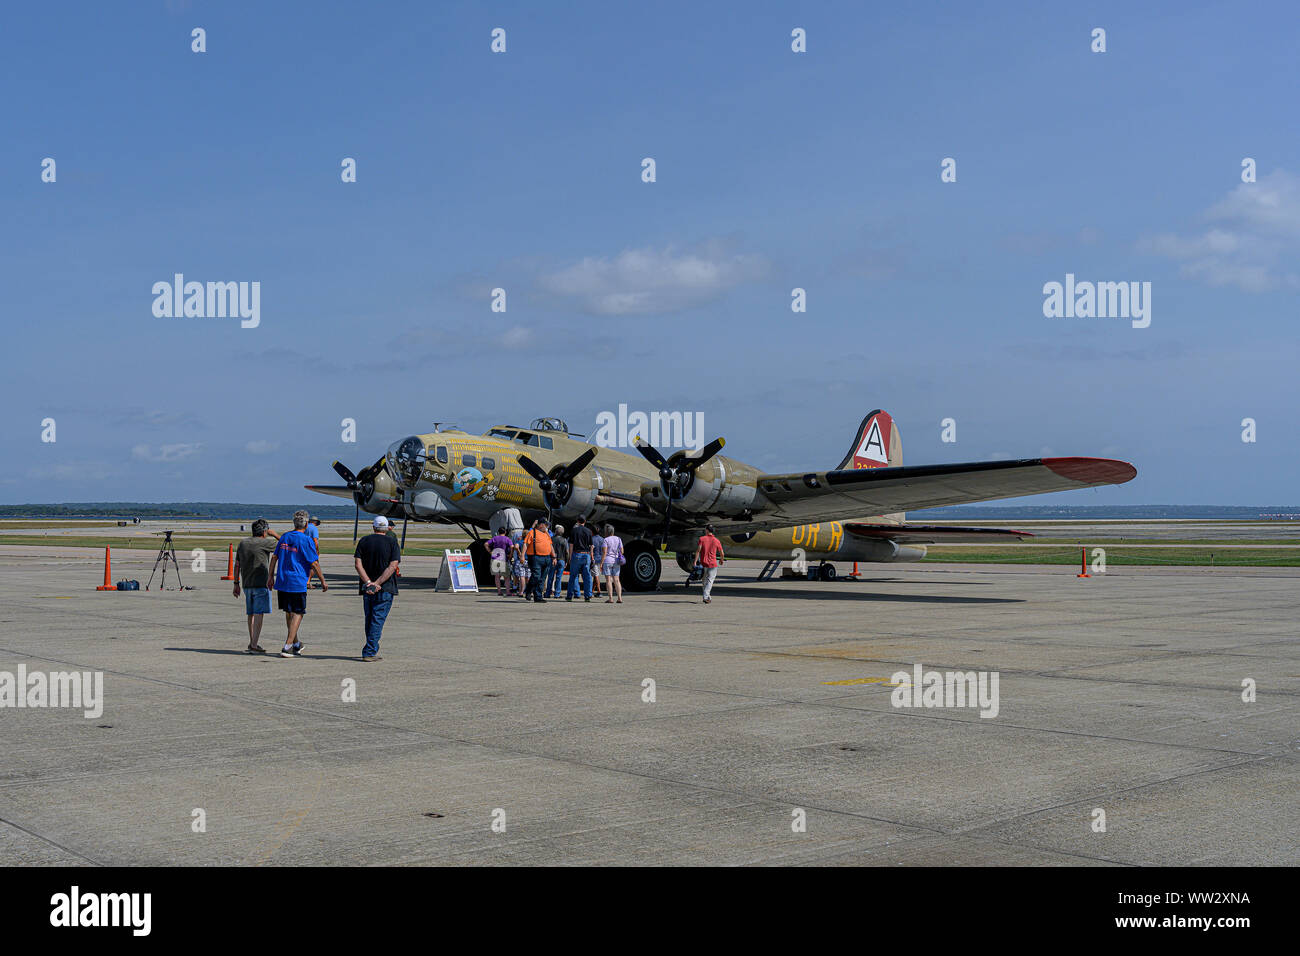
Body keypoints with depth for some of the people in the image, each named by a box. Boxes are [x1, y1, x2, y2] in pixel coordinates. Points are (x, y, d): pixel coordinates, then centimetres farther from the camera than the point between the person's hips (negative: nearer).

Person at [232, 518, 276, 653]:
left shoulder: (243, 543, 11)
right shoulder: (264, 543, -9)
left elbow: (237, 565, 13)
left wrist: (236, 584, 18)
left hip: (247, 584, 7)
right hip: (261, 583, -7)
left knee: (251, 614, 17)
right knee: (258, 614, -8)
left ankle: (252, 642, 28)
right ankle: (254, 645, -14)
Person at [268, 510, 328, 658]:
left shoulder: (284, 537, 9)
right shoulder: (306, 540, -10)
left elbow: (274, 557, 12)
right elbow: (314, 563, -9)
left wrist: (271, 576, 20)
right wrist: (323, 581, 0)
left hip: (281, 582, 6)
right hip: (297, 583, -6)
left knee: (289, 612, 17)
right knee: (297, 614, 0)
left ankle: (296, 644, 30)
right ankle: (287, 647, -7)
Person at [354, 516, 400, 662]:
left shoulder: (364, 541, 5)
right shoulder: (392, 543, -2)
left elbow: (358, 564, -6)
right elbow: (393, 566, -13)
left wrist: (369, 582, -13)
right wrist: (377, 583, -16)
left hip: (367, 588, 3)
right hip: (385, 589, -3)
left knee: (370, 620, 15)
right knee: (377, 620, -2)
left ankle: (373, 651, 22)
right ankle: (369, 652, -8)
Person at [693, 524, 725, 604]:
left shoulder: (702, 539, -2)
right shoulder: (716, 541, 1)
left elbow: (698, 551, -10)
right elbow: (722, 553, 8)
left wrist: (695, 562, -8)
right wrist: (722, 560, 28)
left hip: (703, 563, 1)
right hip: (713, 564, -1)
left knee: (705, 581, 16)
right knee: (710, 581, -2)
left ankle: (708, 597, 22)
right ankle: (706, 597, -18)